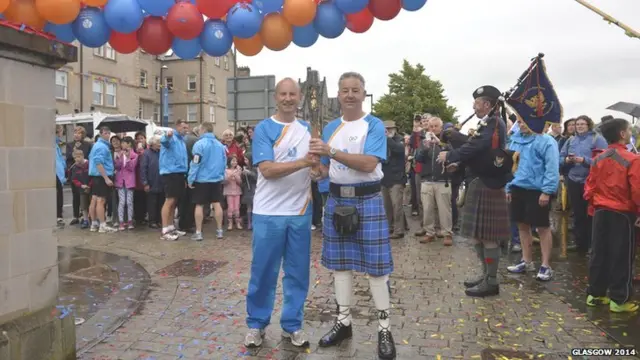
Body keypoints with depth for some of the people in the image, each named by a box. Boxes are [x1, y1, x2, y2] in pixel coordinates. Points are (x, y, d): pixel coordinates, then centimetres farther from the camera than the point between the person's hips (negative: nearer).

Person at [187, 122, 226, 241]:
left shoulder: (199, 144, -12)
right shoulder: (220, 145, 4)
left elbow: (195, 163, -13)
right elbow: (224, 162, 10)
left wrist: (190, 179, -6)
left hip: (202, 179, -4)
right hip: (217, 179, 4)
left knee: (199, 205, 4)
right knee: (217, 204, 9)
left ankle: (198, 232, 6)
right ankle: (219, 230, 13)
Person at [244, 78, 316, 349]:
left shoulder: (307, 129, 11)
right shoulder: (264, 129, -4)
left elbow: (319, 164, 16)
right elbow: (266, 169, -16)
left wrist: (319, 164, -8)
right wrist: (302, 163, -25)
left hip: (300, 213, 4)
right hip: (269, 213, -4)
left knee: (298, 273, 10)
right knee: (263, 272, 6)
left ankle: (292, 324, 25)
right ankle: (256, 324, 23)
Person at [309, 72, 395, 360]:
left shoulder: (374, 125, -7)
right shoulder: (330, 128, 10)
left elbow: (369, 164, -21)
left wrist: (331, 151, -28)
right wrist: (318, 171, -9)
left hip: (368, 201, -5)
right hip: (337, 200, 5)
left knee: (375, 266, -1)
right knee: (340, 263, 11)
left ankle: (384, 328, 13)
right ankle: (343, 321, 26)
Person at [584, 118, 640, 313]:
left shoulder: (598, 160, 4)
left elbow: (589, 188, 7)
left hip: (601, 212, 6)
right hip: (623, 214, -5)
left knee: (599, 254, 13)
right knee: (622, 257, 4)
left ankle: (595, 293, 20)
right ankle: (619, 300, 11)